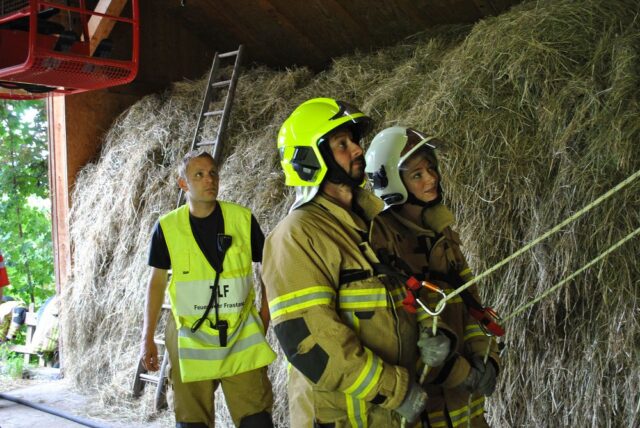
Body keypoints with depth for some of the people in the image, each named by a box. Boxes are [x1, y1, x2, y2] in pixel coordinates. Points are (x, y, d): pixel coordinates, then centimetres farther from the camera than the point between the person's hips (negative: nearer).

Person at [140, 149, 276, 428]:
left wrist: (265, 318, 1)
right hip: (190, 340, 0)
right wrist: (147, 338, 2)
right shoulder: (167, 227, -2)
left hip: (242, 339, 0)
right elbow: (157, 282, 5)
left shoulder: (243, 219, -3)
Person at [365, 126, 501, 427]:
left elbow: (468, 299, 13)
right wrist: (457, 373, -17)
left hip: (465, 375, 7)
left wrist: (484, 356, -2)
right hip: (424, 382, -7)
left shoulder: (440, 228, 10)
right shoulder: (380, 233, -14)